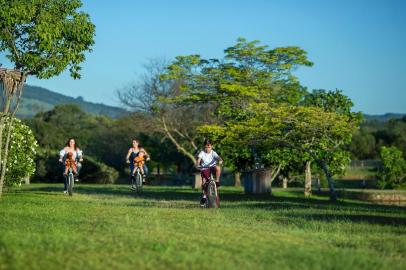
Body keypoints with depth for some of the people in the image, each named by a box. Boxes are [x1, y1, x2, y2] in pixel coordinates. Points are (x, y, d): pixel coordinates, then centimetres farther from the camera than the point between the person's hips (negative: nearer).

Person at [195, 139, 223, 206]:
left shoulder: (213, 153, -5)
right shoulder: (202, 153, -5)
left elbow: (218, 157, -20)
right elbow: (199, 158, -21)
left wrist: (220, 160, -43)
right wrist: (197, 164, -40)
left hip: (212, 167, 0)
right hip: (204, 169, 0)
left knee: (218, 168, -34)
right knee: (204, 182, -14)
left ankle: (217, 181, -16)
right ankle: (204, 196, 8)